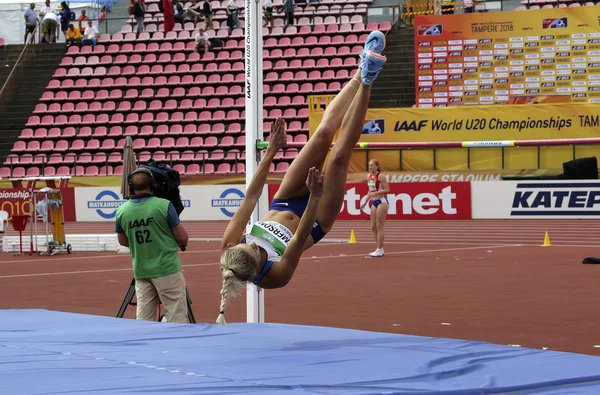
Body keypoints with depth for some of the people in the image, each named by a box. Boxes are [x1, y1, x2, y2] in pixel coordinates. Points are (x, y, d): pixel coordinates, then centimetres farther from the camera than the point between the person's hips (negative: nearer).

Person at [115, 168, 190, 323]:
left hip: (140, 271, 4)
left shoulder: (122, 210, 0)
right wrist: (183, 241, 18)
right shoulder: (164, 205, -12)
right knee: (177, 317, 0)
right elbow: (182, 237, -5)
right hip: (167, 269, -4)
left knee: (143, 319, 8)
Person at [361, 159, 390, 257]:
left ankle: (380, 250, -2)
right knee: (373, 227, 9)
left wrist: (375, 193, -23)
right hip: (374, 202, 9)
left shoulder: (380, 176, -14)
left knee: (379, 226, -7)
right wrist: (365, 202, 16)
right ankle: (379, 249, 17)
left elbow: (387, 189, -19)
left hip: (382, 202, -9)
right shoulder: (369, 177, 10)